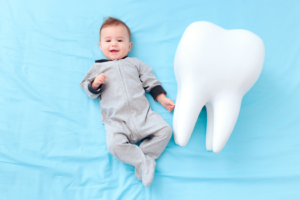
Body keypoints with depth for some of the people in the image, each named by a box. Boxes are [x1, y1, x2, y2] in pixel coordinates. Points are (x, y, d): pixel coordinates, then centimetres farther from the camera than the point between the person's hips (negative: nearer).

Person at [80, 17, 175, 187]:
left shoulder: (135, 63, 21)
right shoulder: (98, 68, 17)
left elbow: (151, 81, 20)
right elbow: (89, 91, 15)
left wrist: (163, 99, 11)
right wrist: (95, 84, -8)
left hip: (143, 114, 2)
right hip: (116, 120, -2)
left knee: (165, 130, -15)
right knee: (115, 144, -29)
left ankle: (142, 162, -10)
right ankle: (144, 162, -16)